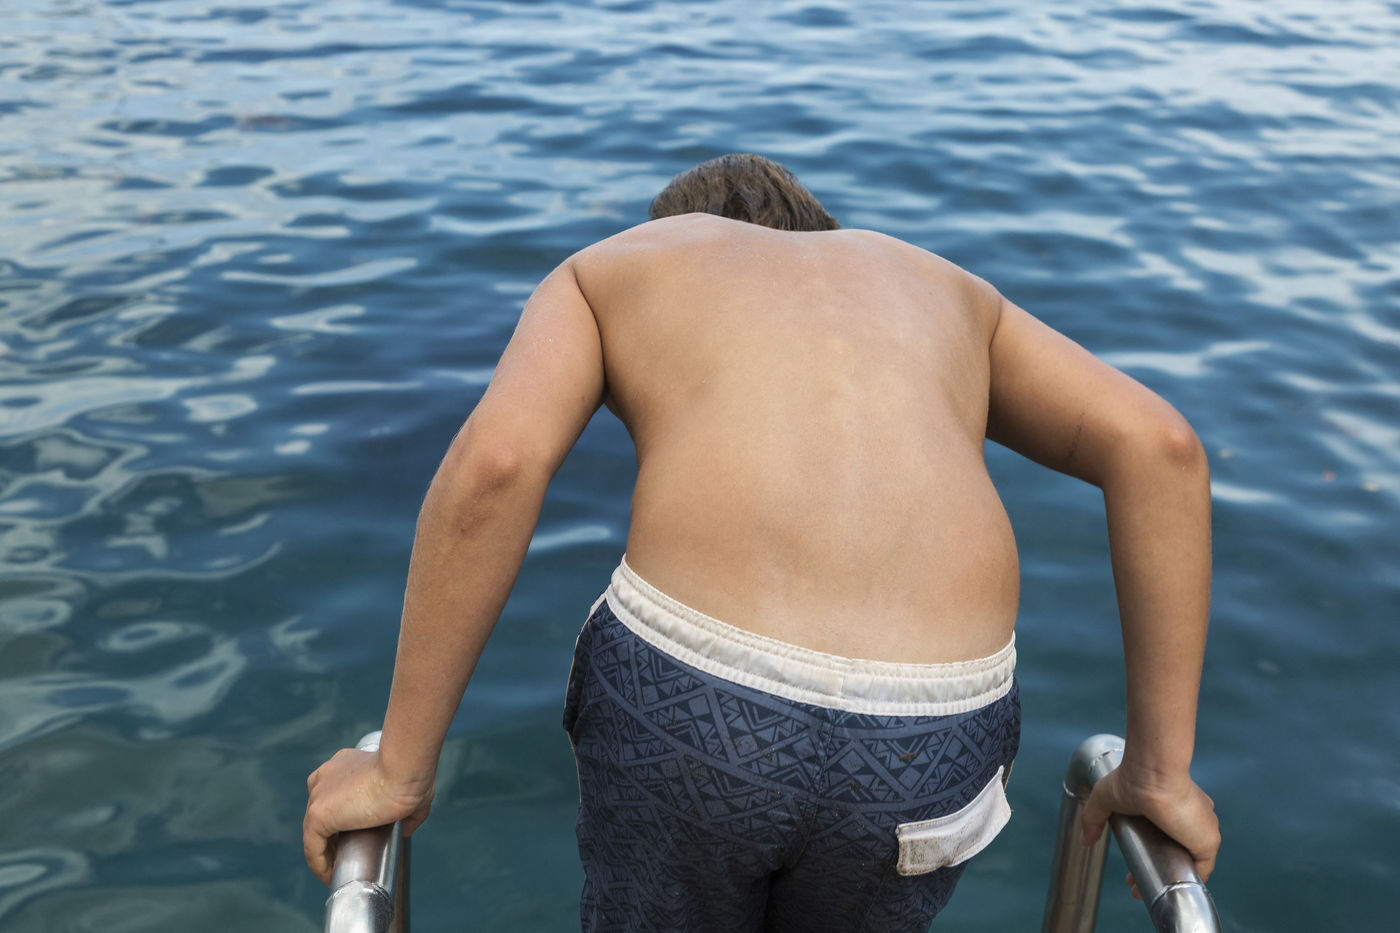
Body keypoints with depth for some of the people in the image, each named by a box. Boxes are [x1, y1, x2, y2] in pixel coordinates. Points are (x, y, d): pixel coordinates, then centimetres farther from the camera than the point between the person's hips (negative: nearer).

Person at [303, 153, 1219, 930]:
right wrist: (1162, 769, 13)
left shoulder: (601, 271, 20)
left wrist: (399, 769, 5)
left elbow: (493, 463, -1)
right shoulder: (942, 292, 27)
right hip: (923, 737, 3)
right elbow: (1157, 446, 11)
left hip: (689, 696, -2)